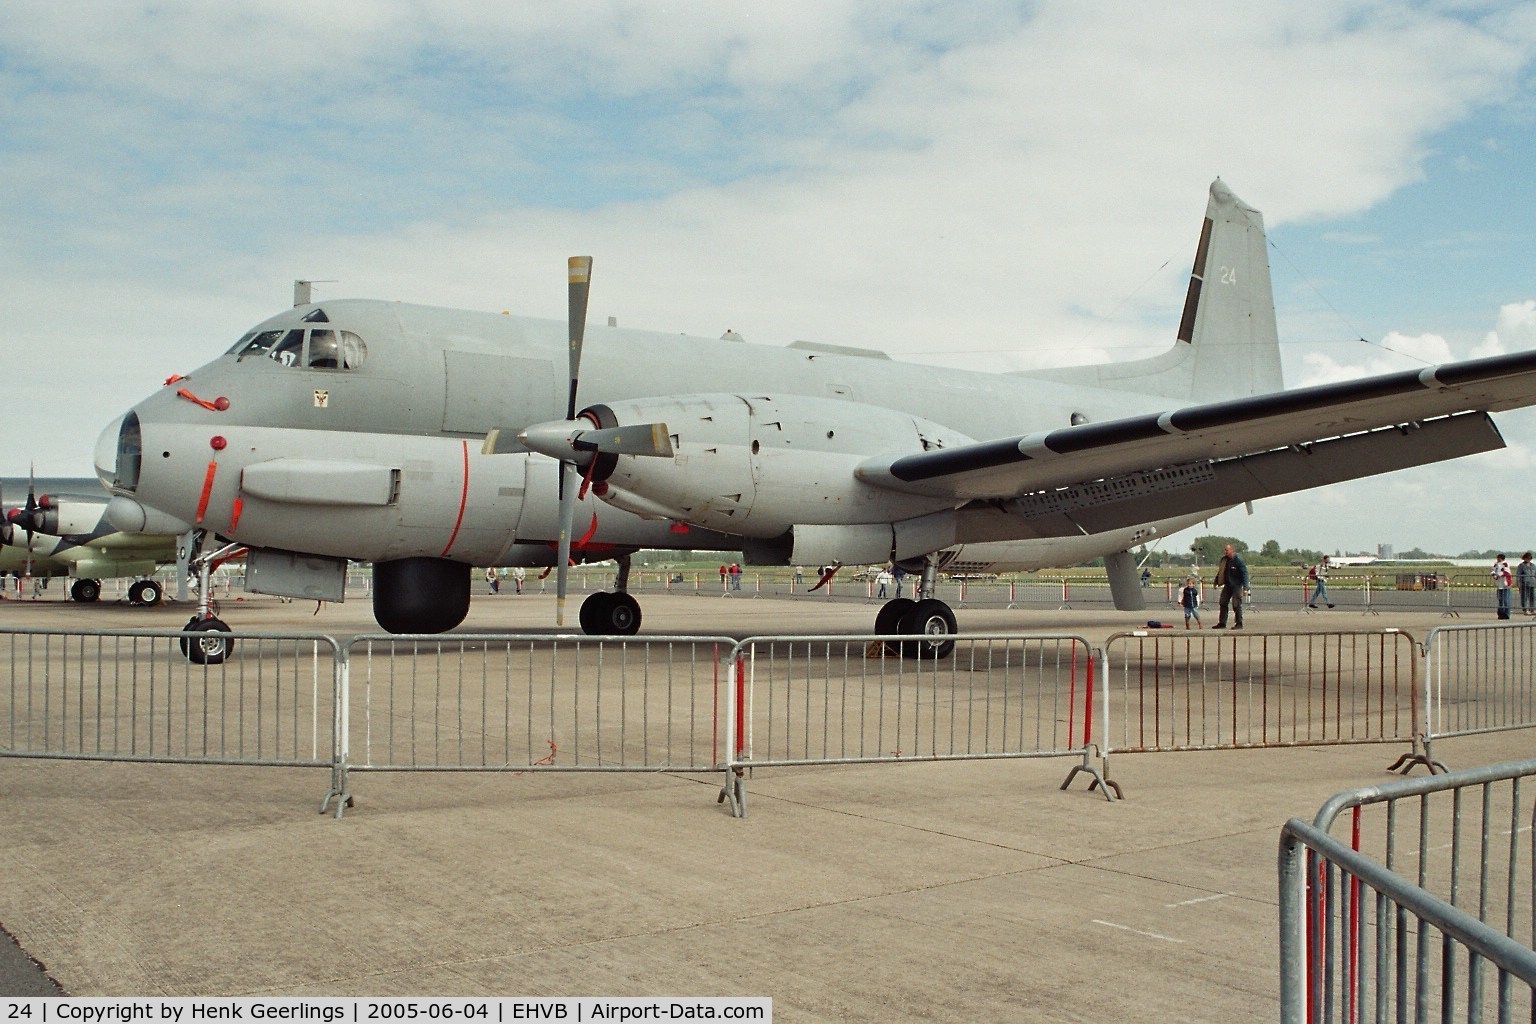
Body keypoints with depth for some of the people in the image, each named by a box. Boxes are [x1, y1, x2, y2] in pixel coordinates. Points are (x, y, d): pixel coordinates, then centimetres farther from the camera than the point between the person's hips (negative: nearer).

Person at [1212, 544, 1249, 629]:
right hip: (1227, 585, 7)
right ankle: (1222, 623, 13)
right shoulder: (1224, 559, 5)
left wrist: (1245, 587, -21)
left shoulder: (1238, 560, -15)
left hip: (1237, 586, -7)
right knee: (1223, 603, 6)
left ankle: (1239, 624, 4)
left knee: (1236, 605, -5)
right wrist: (1216, 582, 21)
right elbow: (1220, 571, 19)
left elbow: (1245, 573, -16)